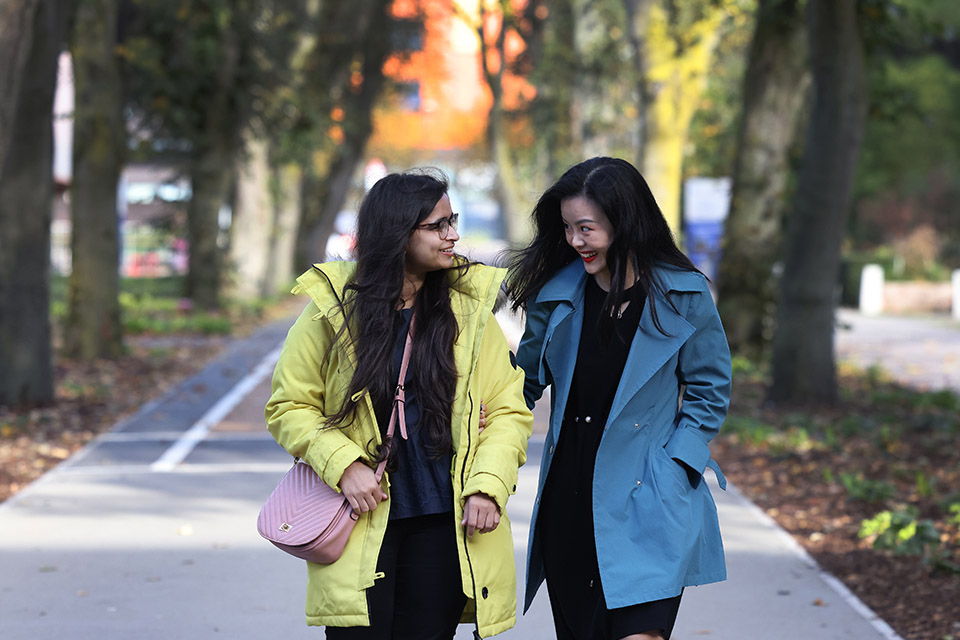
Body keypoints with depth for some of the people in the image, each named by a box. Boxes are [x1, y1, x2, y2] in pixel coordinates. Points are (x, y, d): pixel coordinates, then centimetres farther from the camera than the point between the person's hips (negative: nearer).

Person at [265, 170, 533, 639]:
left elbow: (508, 410, 6)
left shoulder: (468, 307, 4)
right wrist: (344, 464, -12)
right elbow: (290, 406, 2)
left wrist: (488, 486, -8)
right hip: (361, 525, -2)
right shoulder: (334, 308, -3)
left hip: (445, 522, 2)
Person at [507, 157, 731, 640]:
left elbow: (709, 393, 3)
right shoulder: (559, 293, 3)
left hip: (648, 508, -4)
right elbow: (526, 379, 16)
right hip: (566, 506, 4)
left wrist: (671, 469, -8)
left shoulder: (683, 297, -4)